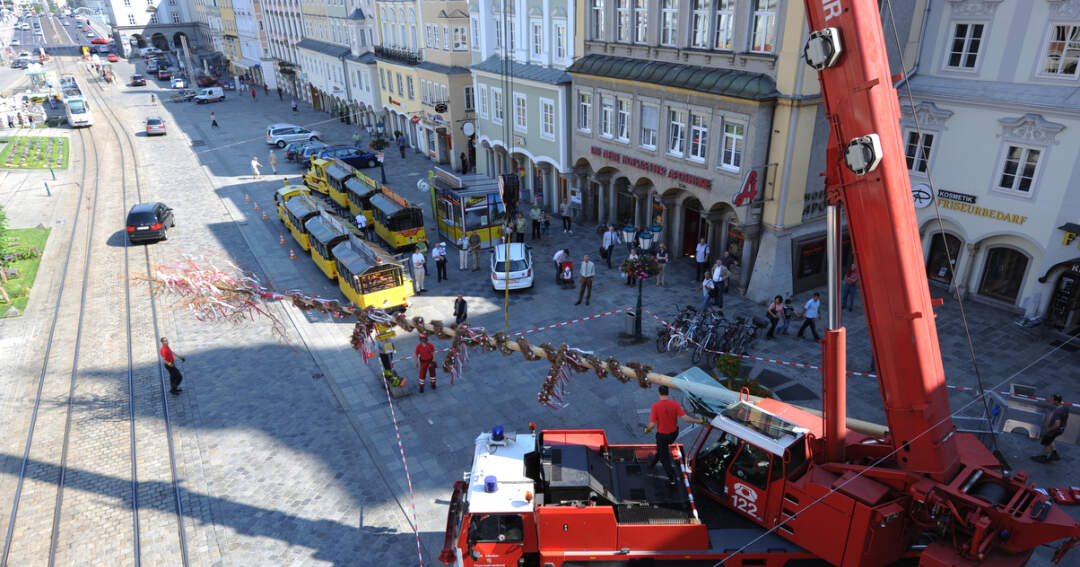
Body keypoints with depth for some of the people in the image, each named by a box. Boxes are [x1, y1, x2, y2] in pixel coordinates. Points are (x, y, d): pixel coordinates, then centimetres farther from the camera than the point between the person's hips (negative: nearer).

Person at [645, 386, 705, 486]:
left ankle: (673, 479, 13)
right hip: (674, 434, 5)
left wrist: (647, 430, -1)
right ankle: (653, 462, 57)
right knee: (662, 448, 32)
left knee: (664, 457, 13)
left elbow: (652, 425, -22)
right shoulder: (675, 404, -15)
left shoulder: (655, 406, -23)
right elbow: (685, 418, -19)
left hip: (662, 435, -5)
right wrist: (698, 421, -7)